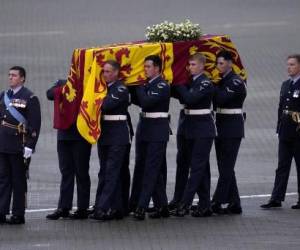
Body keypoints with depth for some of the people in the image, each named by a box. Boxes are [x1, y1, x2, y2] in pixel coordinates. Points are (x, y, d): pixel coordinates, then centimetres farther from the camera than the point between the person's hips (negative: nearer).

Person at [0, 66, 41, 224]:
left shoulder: (30, 98, -6)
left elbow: (35, 124, -10)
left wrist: (30, 146, -16)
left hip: (19, 146, -6)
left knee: (18, 180, 1)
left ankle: (18, 215, 5)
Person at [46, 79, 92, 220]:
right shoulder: (62, 83, 13)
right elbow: (50, 94, -4)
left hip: (81, 135, -4)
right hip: (64, 134, 4)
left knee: (81, 172, 1)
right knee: (66, 171, 6)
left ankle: (83, 209, 5)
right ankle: (64, 208, 8)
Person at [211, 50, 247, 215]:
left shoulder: (236, 82, -11)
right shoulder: (220, 81, 14)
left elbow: (222, 98, -23)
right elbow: (216, 101, 9)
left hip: (232, 129, -9)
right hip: (221, 128, 9)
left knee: (226, 168, -8)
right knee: (226, 168, 9)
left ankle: (217, 203, -12)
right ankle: (234, 204, 13)